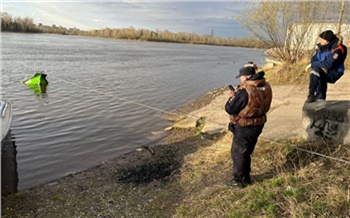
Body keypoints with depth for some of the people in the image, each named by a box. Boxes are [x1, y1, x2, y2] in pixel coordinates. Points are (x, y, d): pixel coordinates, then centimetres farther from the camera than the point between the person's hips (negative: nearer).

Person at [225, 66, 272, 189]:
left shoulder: (244, 92, -28)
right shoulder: (266, 87, -2)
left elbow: (230, 109, -20)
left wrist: (232, 97, -2)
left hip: (244, 129, -8)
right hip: (258, 125, 8)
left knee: (238, 154, 10)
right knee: (246, 152, 23)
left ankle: (238, 180, 23)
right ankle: (246, 177, 37)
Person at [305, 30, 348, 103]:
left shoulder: (338, 49, -20)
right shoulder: (320, 46, -1)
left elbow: (328, 64, -28)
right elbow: (313, 59, 2)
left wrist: (312, 65, -19)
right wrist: (321, 66, -18)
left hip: (333, 74, -9)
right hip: (323, 72, 9)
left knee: (315, 69, -29)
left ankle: (311, 95, -33)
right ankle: (320, 99, -6)